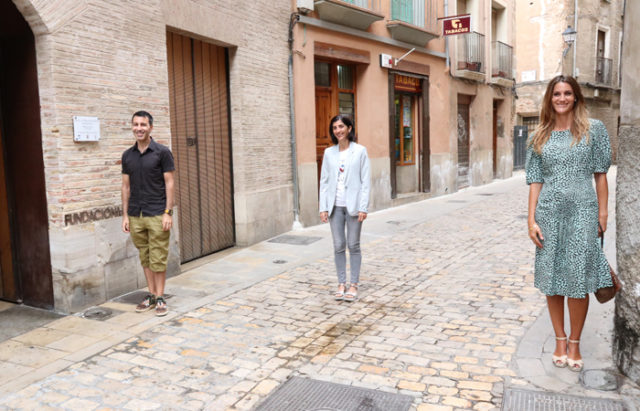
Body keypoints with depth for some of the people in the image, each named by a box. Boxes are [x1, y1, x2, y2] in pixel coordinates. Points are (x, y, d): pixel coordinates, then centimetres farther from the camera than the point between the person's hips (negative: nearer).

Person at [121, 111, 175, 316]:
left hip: (157, 215, -4)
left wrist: (168, 213, -12)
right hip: (136, 215, 5)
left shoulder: (162, 152, -4)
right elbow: (126, 186, 11)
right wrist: (125, 215, 6)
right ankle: (151, 295, 22)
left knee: (158, 259, -1)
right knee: (145, 258, 12)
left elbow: (169, 183, -6)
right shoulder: (127, 155, 9)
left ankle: (160, 298, 9)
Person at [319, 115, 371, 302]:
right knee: (338, 246, 7)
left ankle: (353, 285, 14)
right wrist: (323, 207, 1)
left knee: (353, 245, 4)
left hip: (353, 205, -3)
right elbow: (324, 181, 7)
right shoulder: (329, 152, 6)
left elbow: (365, 181, -4)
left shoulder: (360, 151, -2)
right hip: (335, 206, 3)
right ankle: (341, 283, 18)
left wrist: (363, 207, -10)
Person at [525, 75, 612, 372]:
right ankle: (560, 340, 22)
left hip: (582, 212, -2)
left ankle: (575, 343, 16)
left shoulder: (593, 129, 4)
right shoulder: (540, 137, 9)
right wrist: (531, 219, -1)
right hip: (549, 213, 2)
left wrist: (603, 212, -2)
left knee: (578, 280, 0)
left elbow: (600, 173, 4)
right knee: (552, 280, 7)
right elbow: (535, 180, 6)